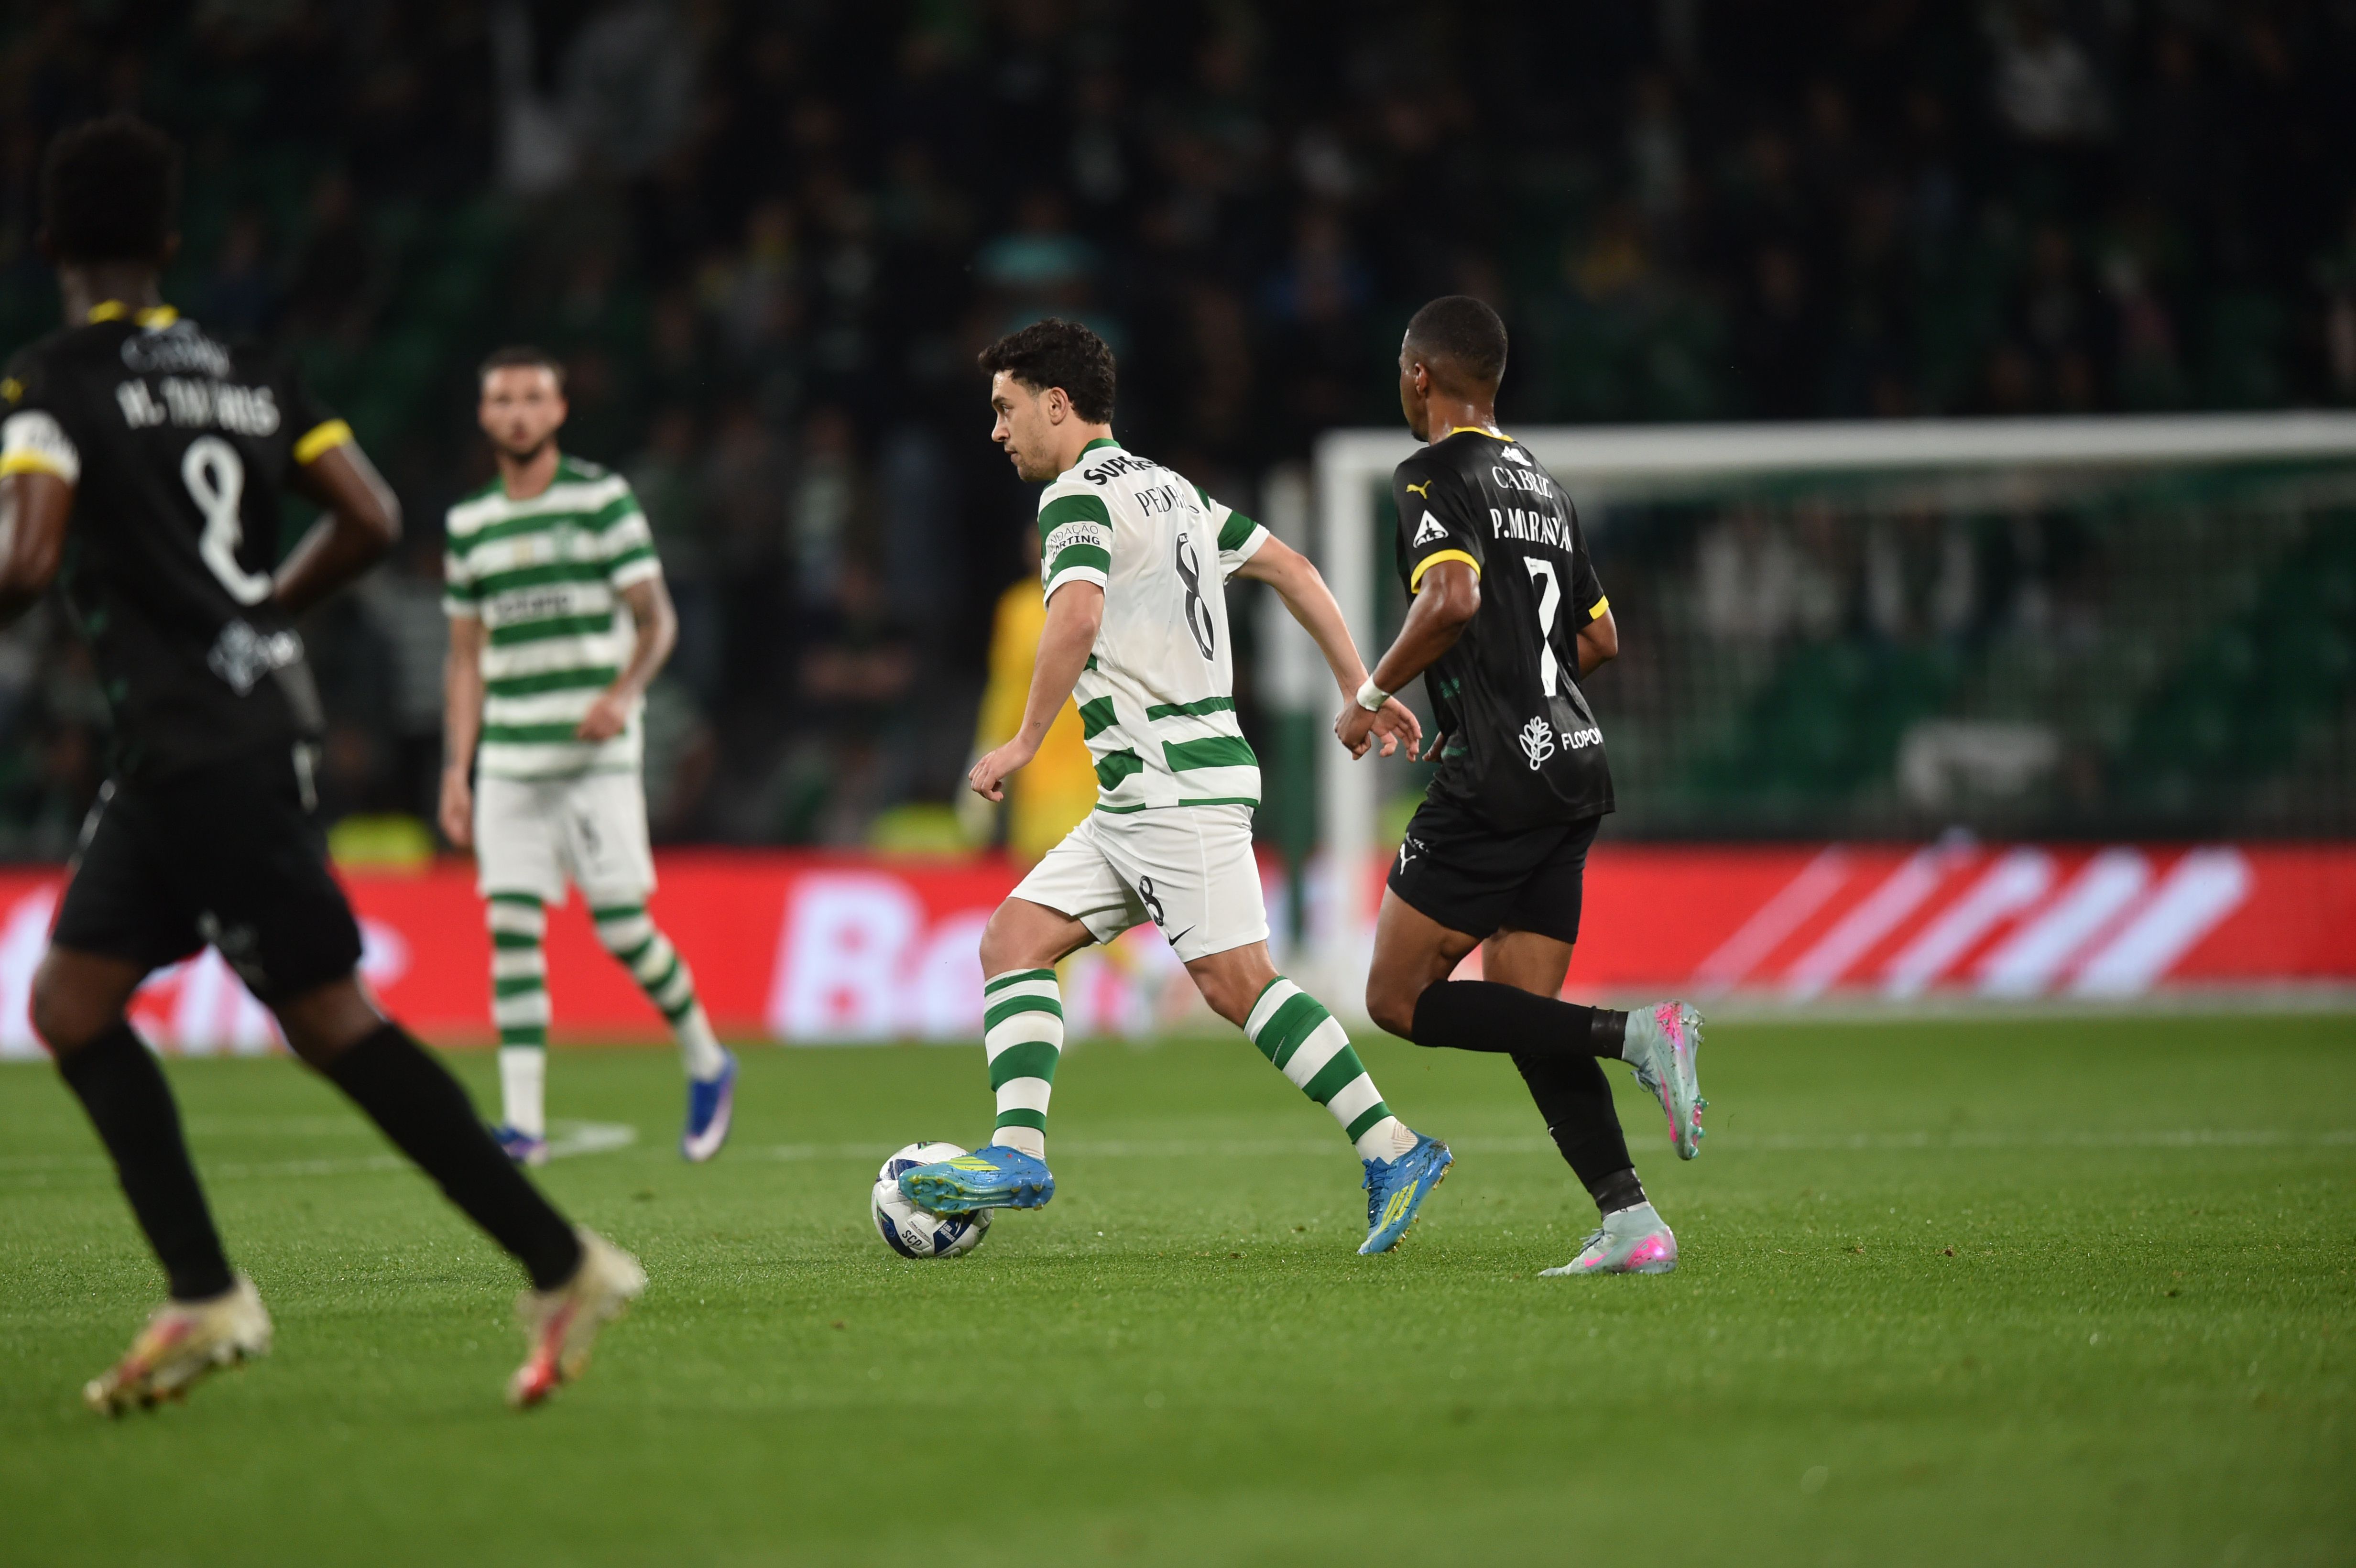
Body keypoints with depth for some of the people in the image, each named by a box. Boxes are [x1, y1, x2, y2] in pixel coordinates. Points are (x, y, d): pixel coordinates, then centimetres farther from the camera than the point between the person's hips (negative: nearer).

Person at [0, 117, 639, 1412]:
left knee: (330, 1021, -6)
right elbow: (370, 519, 8)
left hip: (204, 752, -8)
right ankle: (202, 1297, 4)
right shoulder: (245, 373, 13)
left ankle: (560, 1266, -7)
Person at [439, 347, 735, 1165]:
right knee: (510, 928, -5)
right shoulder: (470, 524, 12)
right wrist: (456, 770, 9)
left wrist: (622, 695, -20)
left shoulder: (603, 498, 0)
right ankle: (522, 1121, -6)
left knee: (621, 927, -7)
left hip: (594, 754, -4)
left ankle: (707, 1062, 17)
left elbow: (656, 620, -1)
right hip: (508, 761, 4)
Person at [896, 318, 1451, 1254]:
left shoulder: (1079, 495, -9)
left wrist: (1026, 742, -19)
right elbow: (1288, 567, 23)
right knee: (1015, 939, 3)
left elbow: (1077, 617, -27)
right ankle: (1019, 1152, -7)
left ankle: (1392, 1153, -12)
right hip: (1136, 801, 10)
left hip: (1178, 782, -10)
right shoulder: (1166, 488, 20)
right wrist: (1358, 687, 23)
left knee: (1235, 980, -12)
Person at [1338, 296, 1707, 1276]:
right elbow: (1601, 636, 25)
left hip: (1495, 780, -8)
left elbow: (1453, 597, -23)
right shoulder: (1543, 485, 20)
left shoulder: (1435, 475, -6)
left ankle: (1635, 1035, -18)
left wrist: (1373, 695, -10)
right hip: (1574, 763, 8)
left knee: (1400, 999, -4)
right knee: (1523, 1016, 8)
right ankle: (1631, 1224, -4)